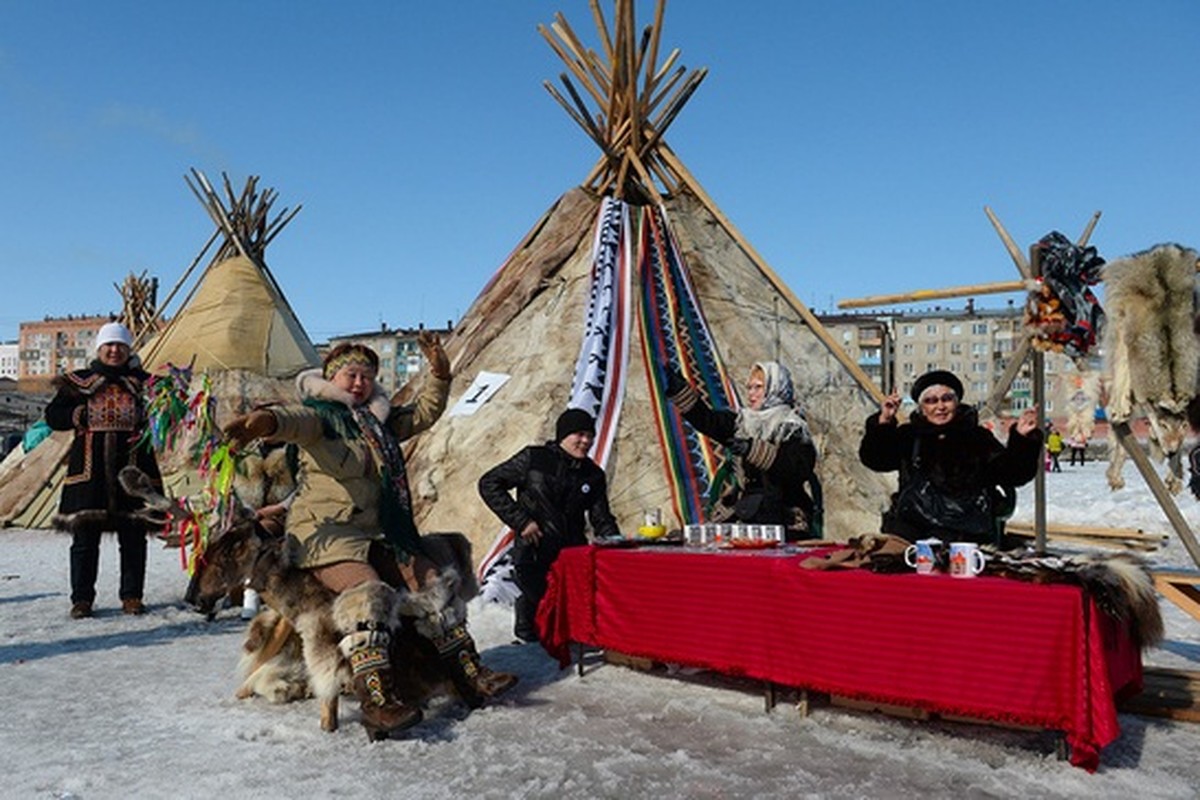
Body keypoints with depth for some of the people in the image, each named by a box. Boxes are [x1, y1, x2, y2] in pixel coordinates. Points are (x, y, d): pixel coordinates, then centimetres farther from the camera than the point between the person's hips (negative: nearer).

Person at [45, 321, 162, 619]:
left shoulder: (142, 382, 10)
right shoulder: (79, 381, 10)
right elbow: (53, 416, 7)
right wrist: (81, 414, -9)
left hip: (133, 468, 0)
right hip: (89, 470, 0)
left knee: (133, 537, 4)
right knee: (85, 537, 2)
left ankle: (132, 595, 13)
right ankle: (82, 598, 12)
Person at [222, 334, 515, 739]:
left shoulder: (380, 422, 18)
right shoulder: (320, 414, -4)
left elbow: (424, 413, 23)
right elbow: (295, 419, -27)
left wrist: (439, 375, 6)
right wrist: (267, 420, -52)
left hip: (375, 534, 8)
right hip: (324, 531, -7)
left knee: (435, 584, -2)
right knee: (368, 593, -31)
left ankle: (471, 675, 3)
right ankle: (377, 702, -36)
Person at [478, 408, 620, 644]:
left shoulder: (593, 475, 12)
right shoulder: (534, 459, -2)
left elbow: (602, 521, 14)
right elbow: (489, 484, -2)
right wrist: (520, 521, -8)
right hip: (533, 556, -4)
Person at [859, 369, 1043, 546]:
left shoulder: (978, 438, 15)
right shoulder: (909, 436, 14)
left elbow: (1010, 474, 8)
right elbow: (874, 459, 4)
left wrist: (1021, 439, -8)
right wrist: (883, 423, -10)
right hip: (912, 522, 1)